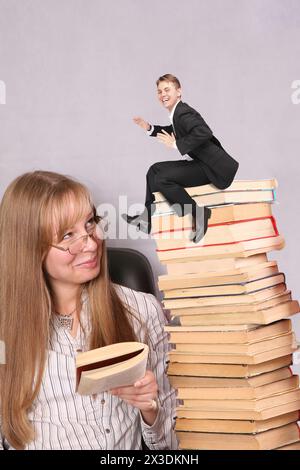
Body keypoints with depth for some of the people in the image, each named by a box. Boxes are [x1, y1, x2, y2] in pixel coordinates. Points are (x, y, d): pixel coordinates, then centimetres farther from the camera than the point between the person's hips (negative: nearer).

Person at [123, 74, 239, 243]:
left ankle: (198, 213, -10)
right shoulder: (179, 112, 10)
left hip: (212, 167, -11)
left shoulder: (183, 113, -18)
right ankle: (147, 218, 19)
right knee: (155, 169, 15)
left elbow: (205, 133, -35)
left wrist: (176, 144, -26)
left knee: (162, 179, -20)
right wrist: (149, 128, 21)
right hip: (199, 162, 11)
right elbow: (174, 131, 32)